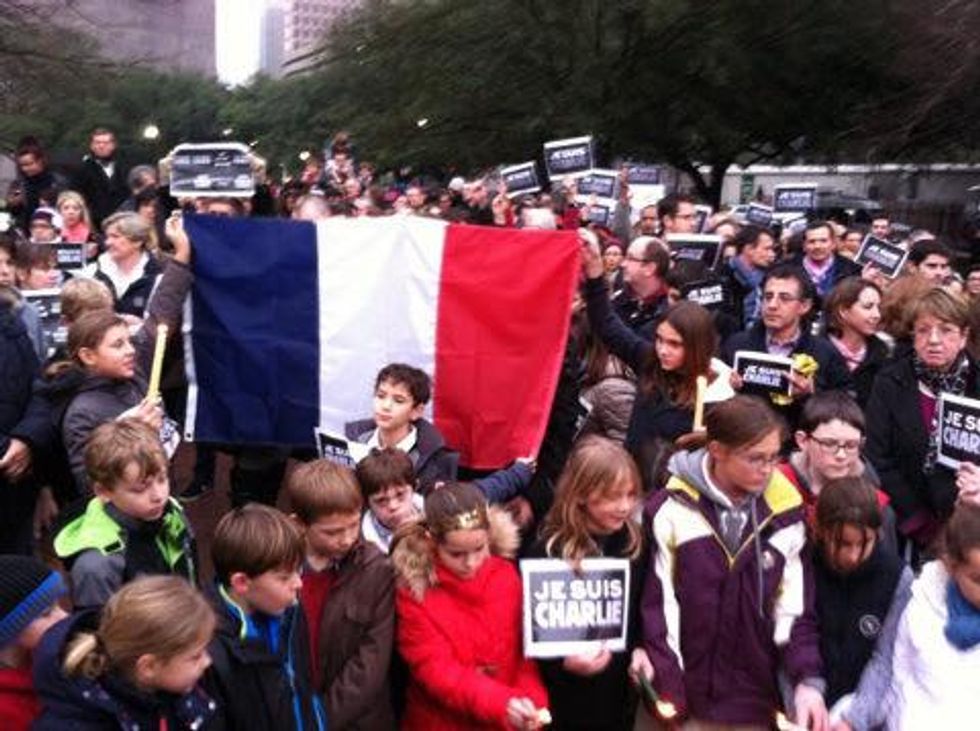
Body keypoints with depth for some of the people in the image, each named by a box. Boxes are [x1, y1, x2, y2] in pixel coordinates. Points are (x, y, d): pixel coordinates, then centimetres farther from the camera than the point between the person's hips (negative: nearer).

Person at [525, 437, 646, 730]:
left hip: (622, 691, 4)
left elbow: (644, 609, 10)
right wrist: (564, 662, -27)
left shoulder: (634, 541, -1)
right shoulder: (547, 553, -16)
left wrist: (641, 648, -6)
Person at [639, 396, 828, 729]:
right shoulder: (672, 508, -10)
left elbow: (795, 608, 3)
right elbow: (657, 605, -8)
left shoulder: (785, 513, 0)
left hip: (753, 703, 3)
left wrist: (808, 679, -10)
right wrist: (667, 691, -12)